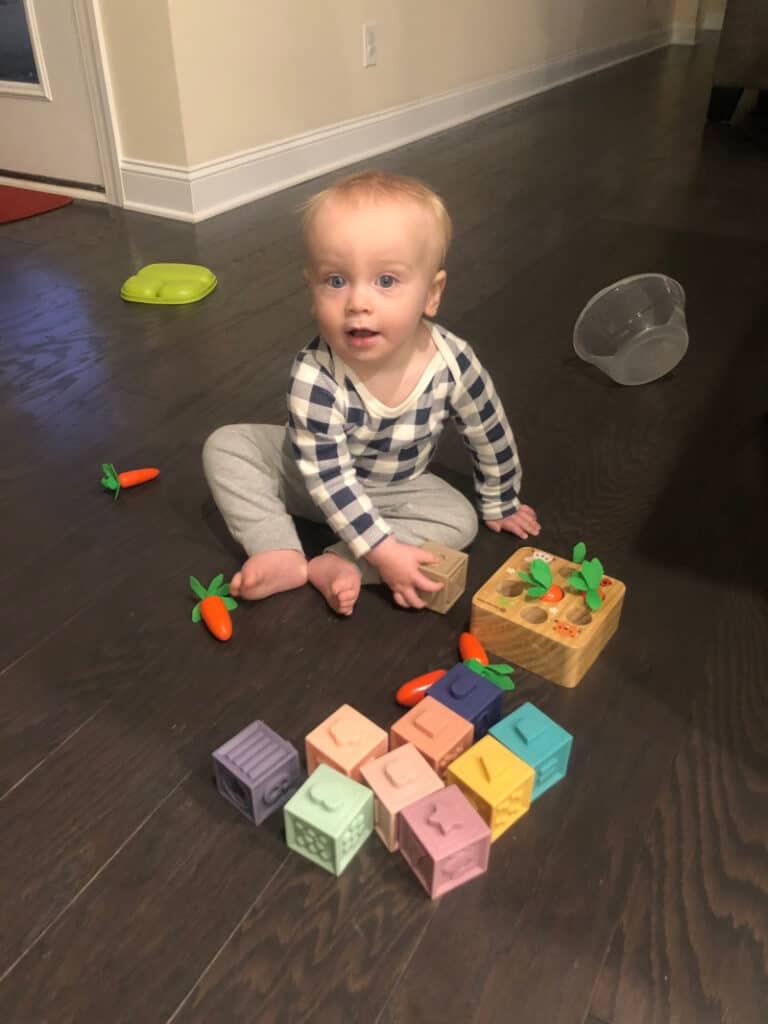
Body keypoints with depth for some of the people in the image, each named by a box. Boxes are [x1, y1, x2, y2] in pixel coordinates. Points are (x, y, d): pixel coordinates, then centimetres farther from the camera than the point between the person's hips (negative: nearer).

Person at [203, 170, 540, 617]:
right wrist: (384, 550, -37)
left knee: (460, 520, -20)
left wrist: (501, 505, 4)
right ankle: (284, 557, -23)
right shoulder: (314, 377, -37)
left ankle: (338, 564, -25)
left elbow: (491, 438, -10)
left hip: (398, 488, 2)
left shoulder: (453, 363, -29)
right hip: (311, 475, -1)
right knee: (226, 446, -17)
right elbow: (328, 478, -33)